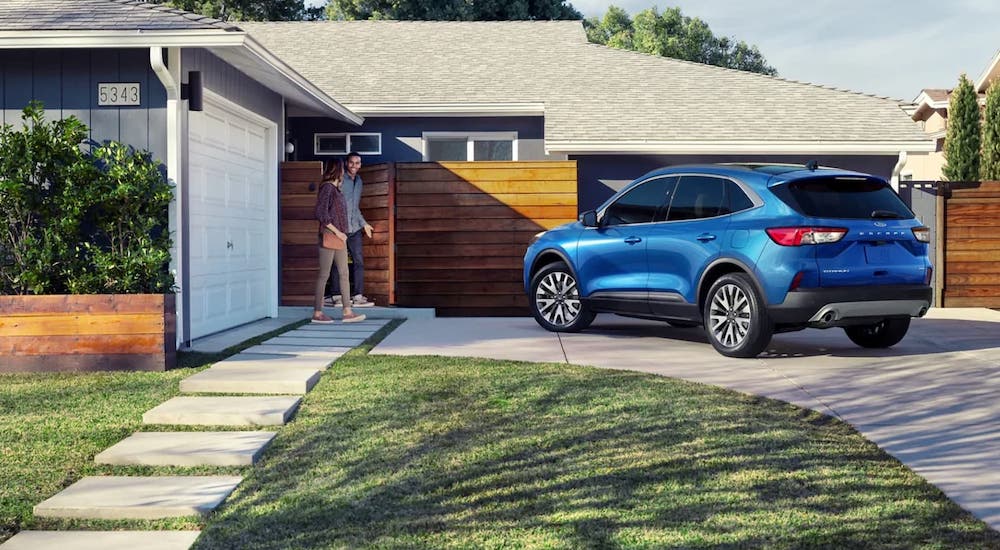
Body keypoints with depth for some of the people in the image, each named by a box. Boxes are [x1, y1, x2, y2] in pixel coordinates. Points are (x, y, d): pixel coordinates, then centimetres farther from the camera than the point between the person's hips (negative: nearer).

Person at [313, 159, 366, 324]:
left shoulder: (337, 189, 15)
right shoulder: (327, 188, -12)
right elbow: (321, 214, -19)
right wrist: (336, 231, -18)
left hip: (339, 237, 9)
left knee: (344, 273, 7)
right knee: (324, 274, -4)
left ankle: (347, 312, 8)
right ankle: (317, 313, 2)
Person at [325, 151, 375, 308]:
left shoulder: (358, 181, 17)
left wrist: (364, 223, 29)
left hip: (354, 227, 6)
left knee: (359, 261, 0)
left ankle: (358, 296, 2)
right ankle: (336, 295, 5)